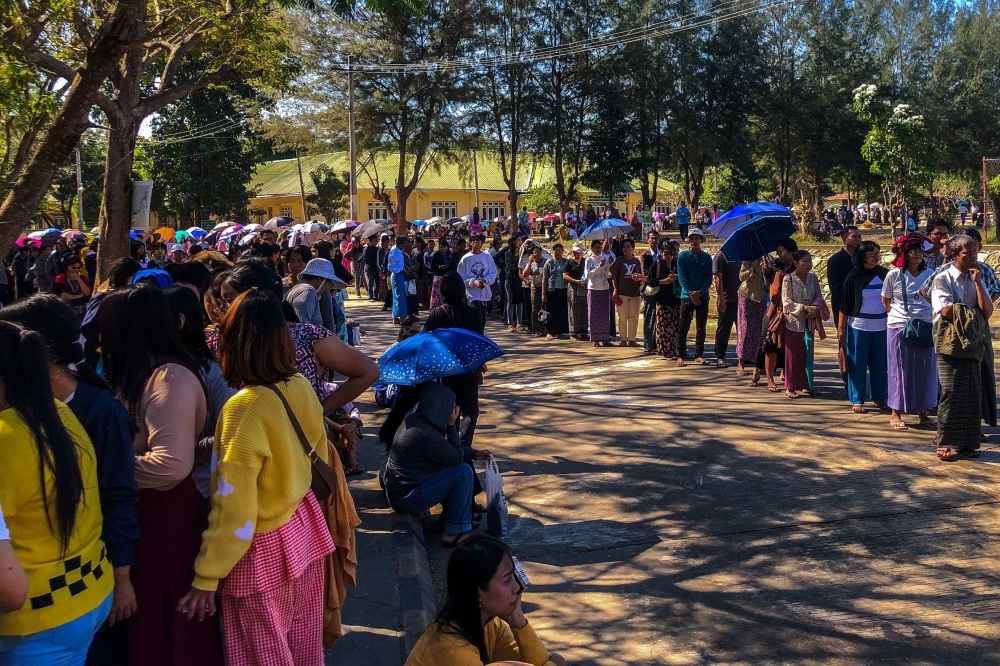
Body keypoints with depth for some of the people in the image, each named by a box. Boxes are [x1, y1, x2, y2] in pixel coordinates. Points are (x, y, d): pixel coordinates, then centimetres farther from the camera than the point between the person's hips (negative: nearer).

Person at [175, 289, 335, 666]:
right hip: (304, 529, 7)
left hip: (263, 550, -6)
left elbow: (233, 510, -22)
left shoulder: (245, 408, -25)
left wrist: (206, 578, -12)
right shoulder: (301, 387, -5)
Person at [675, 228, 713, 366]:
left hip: (702, 296, 2)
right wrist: (691, 294, -15)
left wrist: (699, 292, -14)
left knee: (701, 327, 6)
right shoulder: (683, 256, 1)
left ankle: (699, 355, 13)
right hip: (687, 296, -2)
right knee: (683, 327, -1)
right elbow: (682, 277, -5)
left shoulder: (707, 258, 6)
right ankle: (681, 355, 4)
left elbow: (709, 278, 1)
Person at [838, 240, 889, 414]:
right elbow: (845, 305, -1)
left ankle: (879, 398, 19)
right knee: (858, 364, 1)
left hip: (881, 327, 3)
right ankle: (857, 400, 9)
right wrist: (841, 327, -3)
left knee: (880, 364, 7)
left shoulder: (884, 274, 5)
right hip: (859, 326, -3)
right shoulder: (854, 277, -2)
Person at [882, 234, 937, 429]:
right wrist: (899, 314, 0)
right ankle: (896, 413, 12)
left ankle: (923, 413, 17)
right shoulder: (894, 275, -3)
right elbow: (885, 301, 6)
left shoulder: (929, 274, 4)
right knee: (900, 369, 3)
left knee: (925, 369, 5)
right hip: (899, 327, -3)